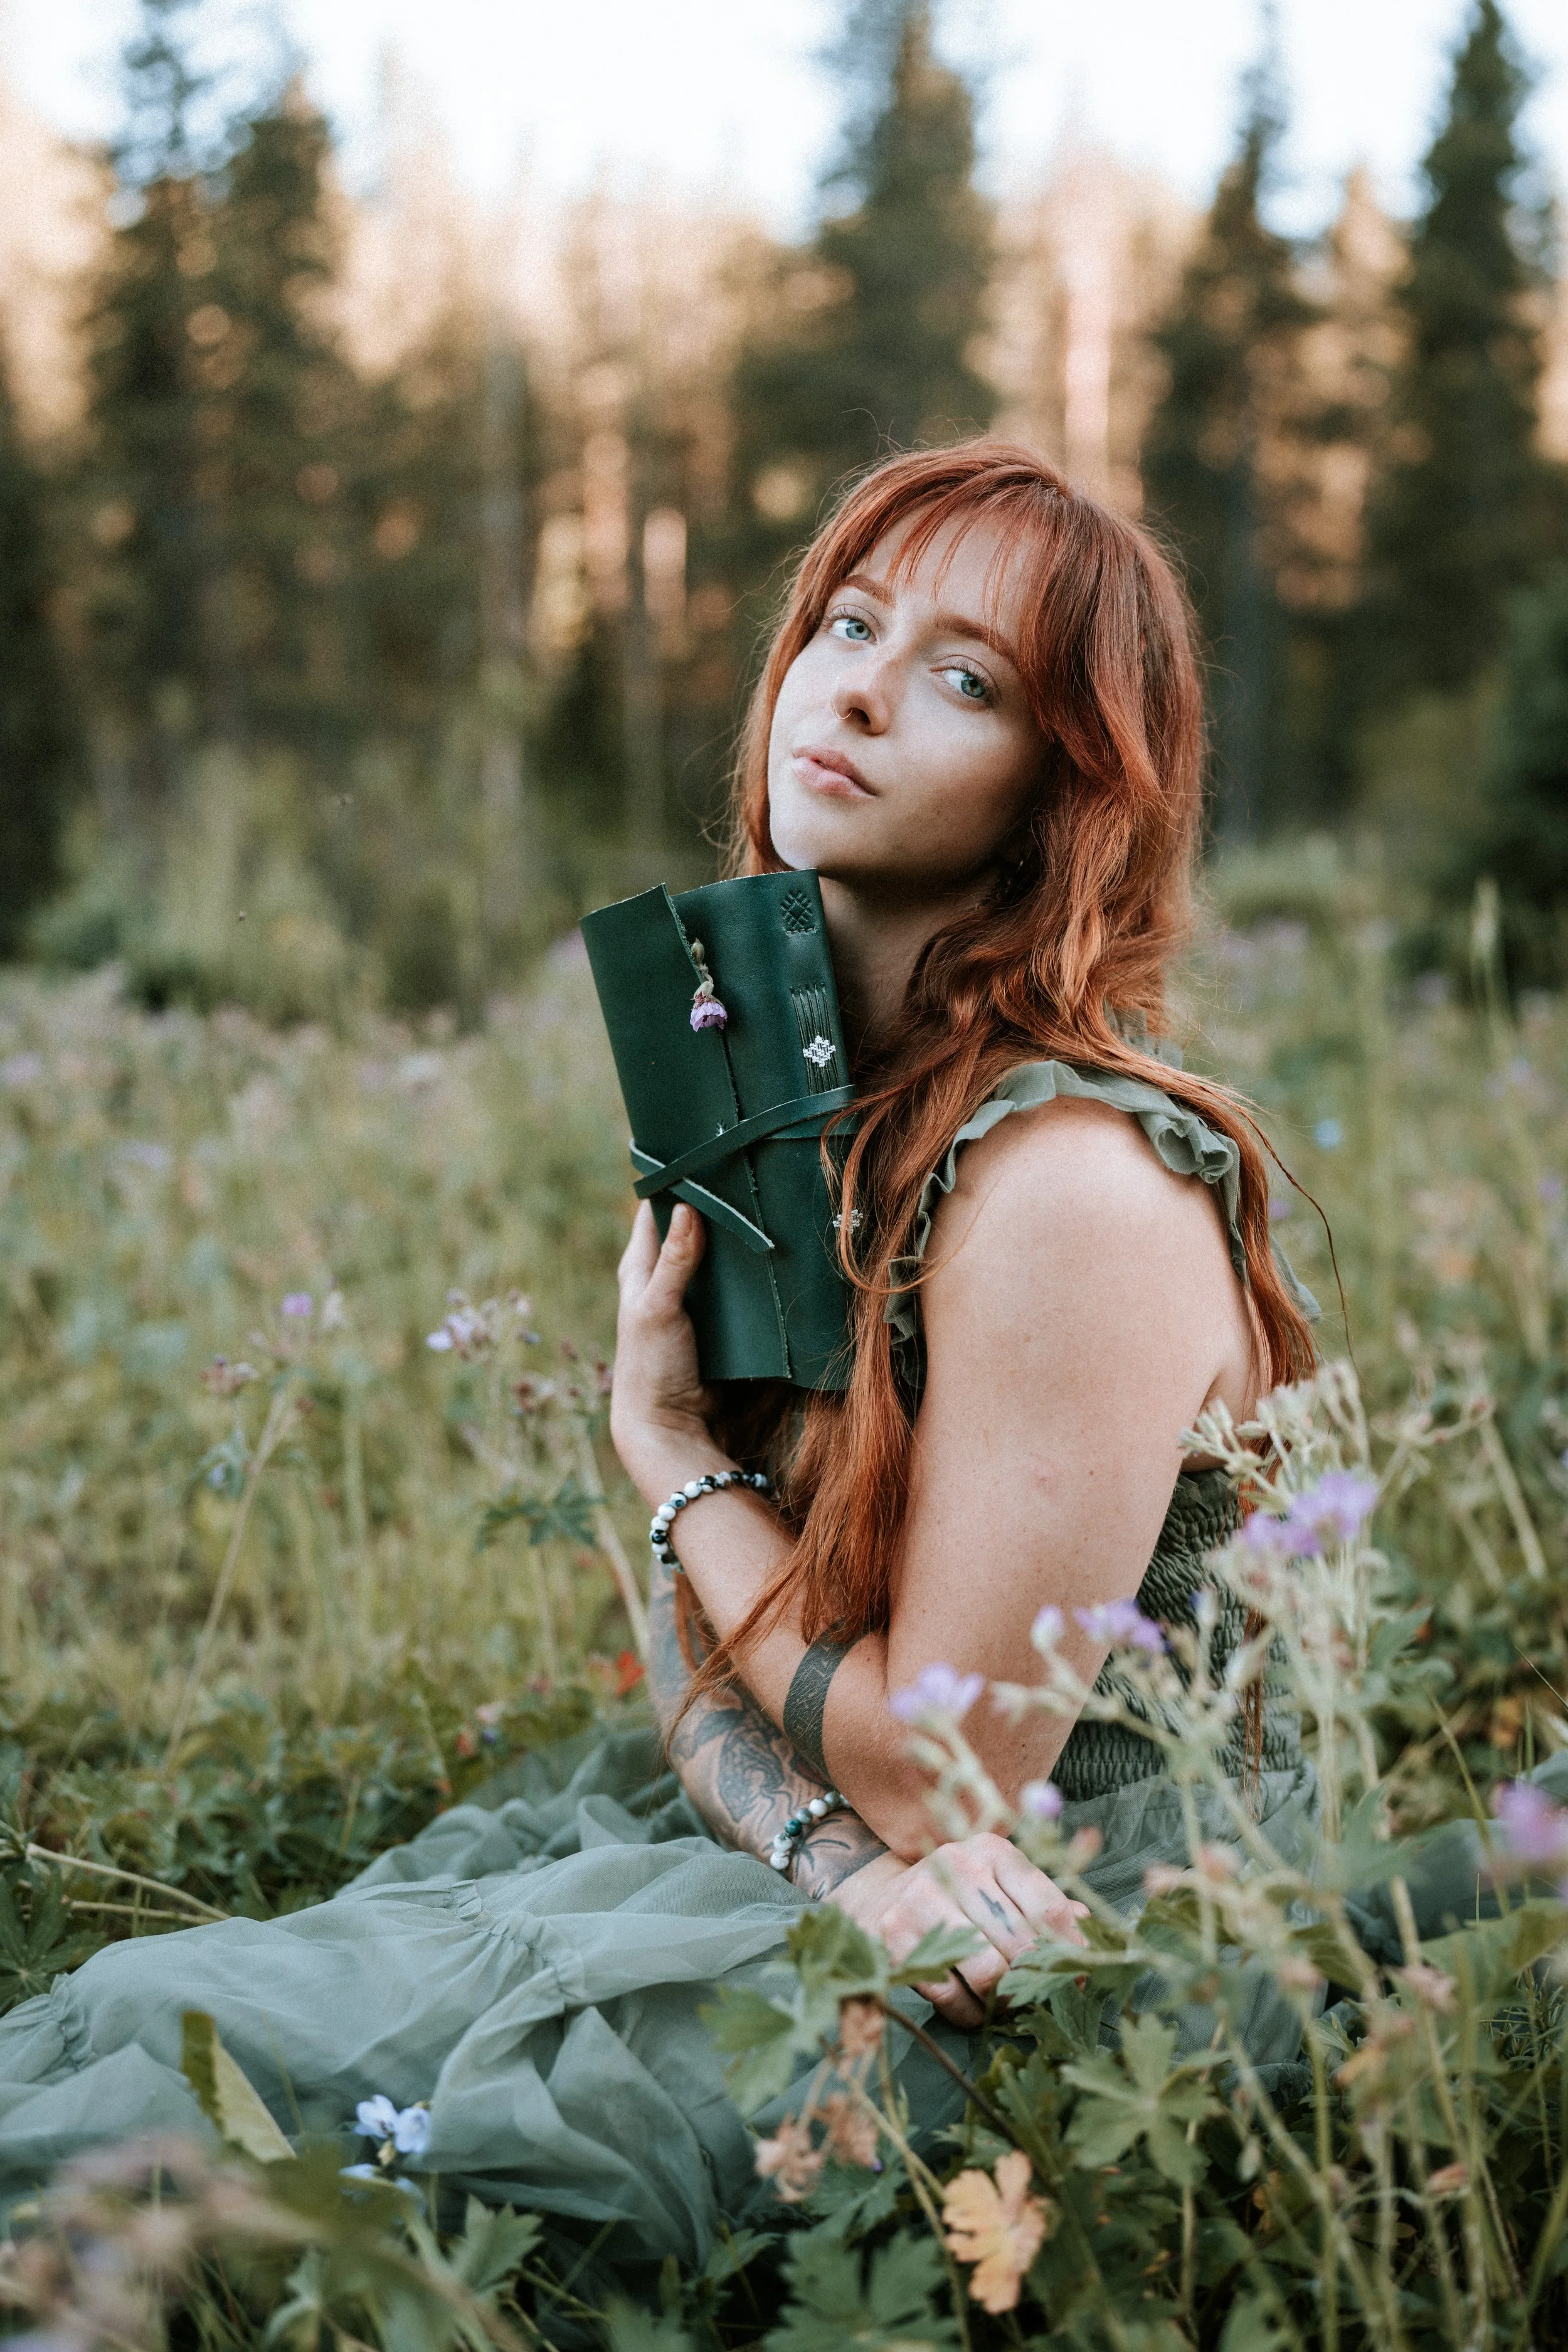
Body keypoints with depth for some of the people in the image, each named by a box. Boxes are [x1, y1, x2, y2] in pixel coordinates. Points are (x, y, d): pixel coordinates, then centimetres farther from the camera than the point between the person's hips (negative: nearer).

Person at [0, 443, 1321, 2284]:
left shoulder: (1071, 1179, -24)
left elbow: (945, 1774, -21)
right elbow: (692, 1642, 4)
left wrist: (664, 1442, -9)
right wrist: (833, 1850, -17)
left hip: (1081, 1978, -7)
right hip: (840, 1895, 7)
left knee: (173, 2064, -15)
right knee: (149, 2012, -6)